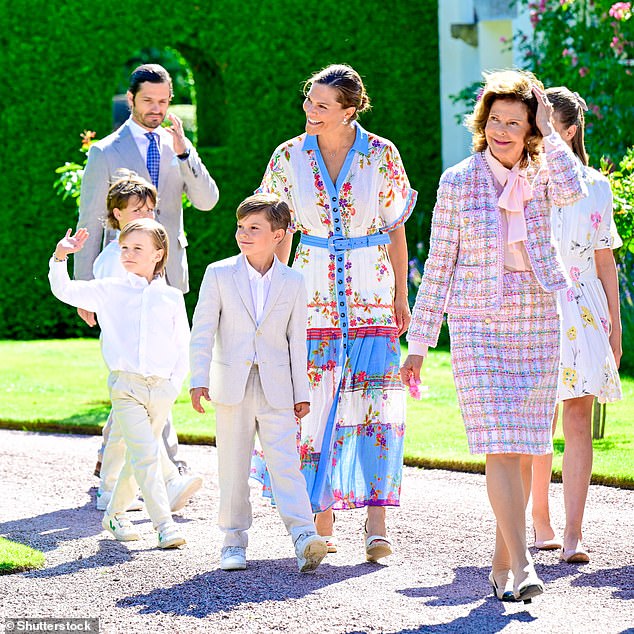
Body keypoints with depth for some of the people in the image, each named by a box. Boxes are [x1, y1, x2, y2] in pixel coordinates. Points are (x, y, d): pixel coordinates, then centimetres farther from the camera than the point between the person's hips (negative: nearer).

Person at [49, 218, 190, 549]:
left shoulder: (172, 297, 8)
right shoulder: (110, 291, 5)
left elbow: (183, 345, 11)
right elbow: (65, 291, 2)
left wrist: (175, 384, 1)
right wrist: (60, 258, -13)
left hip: (161, 387, 2)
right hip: (126, 385, -2)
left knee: (138, 457, 12)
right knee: (146, 454, -14)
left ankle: (115, 513, 30)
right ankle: (165, 524, -18)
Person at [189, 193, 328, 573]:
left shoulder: (293, 283, 3)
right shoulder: (219, 275, 1)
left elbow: (297, 341, 8)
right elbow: (203, 332, 0)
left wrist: (301, 393, 8)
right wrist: (200, 380, -9)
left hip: (276, 388, 0)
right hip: (232, 385, 0)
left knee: (285, 461, -10)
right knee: (233, 466, 5)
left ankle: (304, 535, -18)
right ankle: (234, 540, 13)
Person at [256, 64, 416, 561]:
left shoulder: (381, 155, -3)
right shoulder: (289, 156, 1)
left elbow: (395, 228, 4)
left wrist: (401, 296, 4)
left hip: (371, 291, -1)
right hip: (312, 291, 1)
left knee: (375, 402, -10)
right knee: (315, 405, -1)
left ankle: (376, 520, -8)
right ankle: (323, 520, 8)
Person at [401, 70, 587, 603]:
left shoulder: (540, 175, 4)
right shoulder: (458, 183, -1)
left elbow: (572, 191, -22)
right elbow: (439, 267, 3)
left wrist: (547, 129, -14)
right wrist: (418, 345, 2)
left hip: (537, 326, 3)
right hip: (479, 329, -3)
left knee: (525, 449, 6)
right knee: (501, 449, -14)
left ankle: (502, 564, 18)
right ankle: (522, 566, -18)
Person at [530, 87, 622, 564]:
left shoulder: (595, 187, 8)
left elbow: (605, 261, 12)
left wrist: (615, 327, 10)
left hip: (582, 314, 0)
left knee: (579, 422, -8)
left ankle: (573, 534, -11)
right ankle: (540, 523, 15)